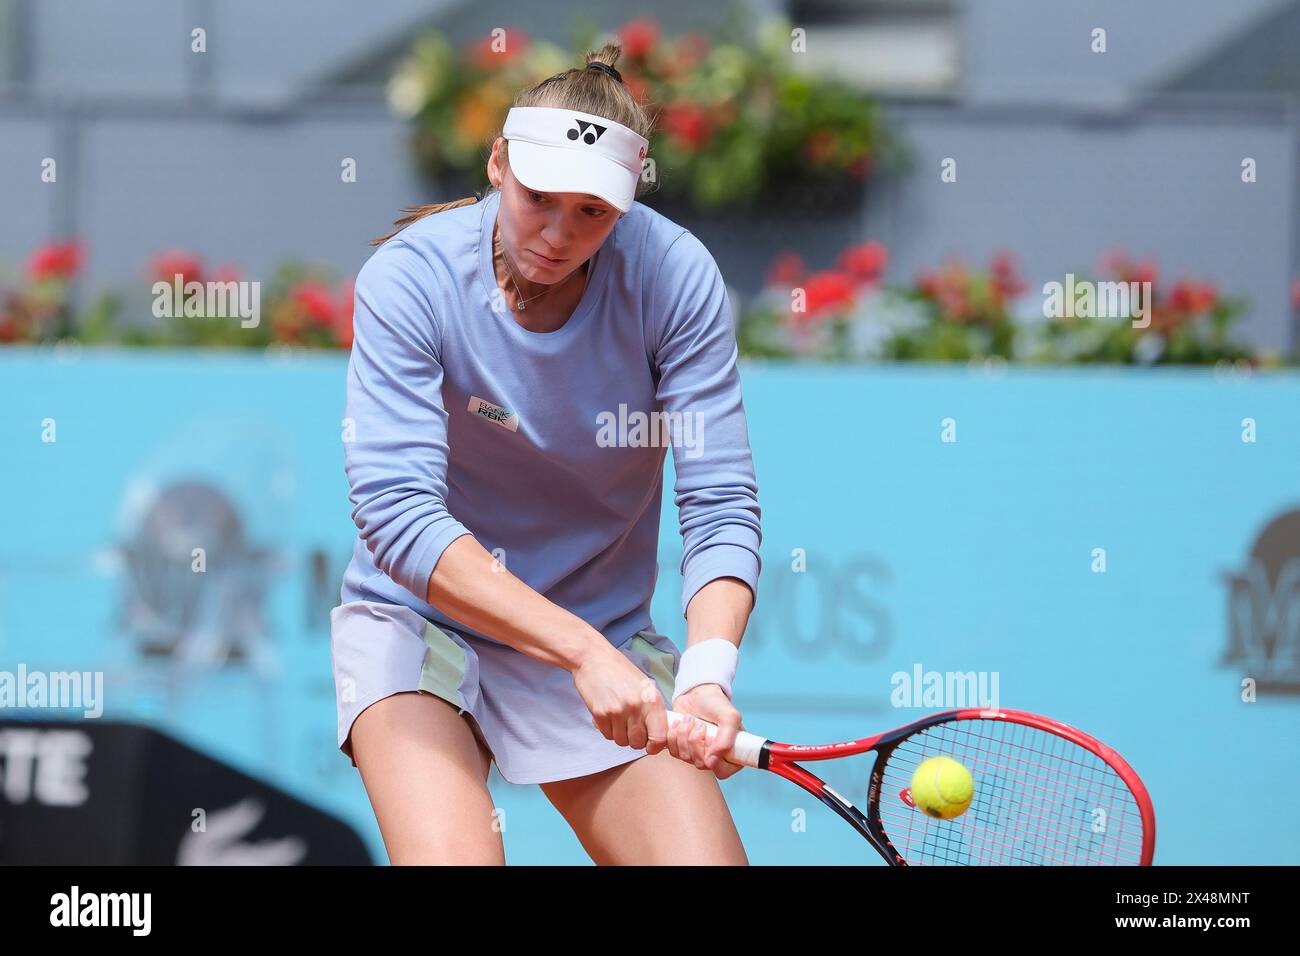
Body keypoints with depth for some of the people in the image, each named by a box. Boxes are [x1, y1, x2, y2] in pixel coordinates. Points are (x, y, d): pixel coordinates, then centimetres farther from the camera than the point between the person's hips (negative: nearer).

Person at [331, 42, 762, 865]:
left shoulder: (676, 276, -13)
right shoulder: (412, 275, -19)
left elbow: (722, 506, -15)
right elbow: (397, 513, -28)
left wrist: (707, 672, -35)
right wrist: (583, 650, -38)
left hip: (605, 642, 3)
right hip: (419, 620, -2)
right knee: (450, 857, -27)